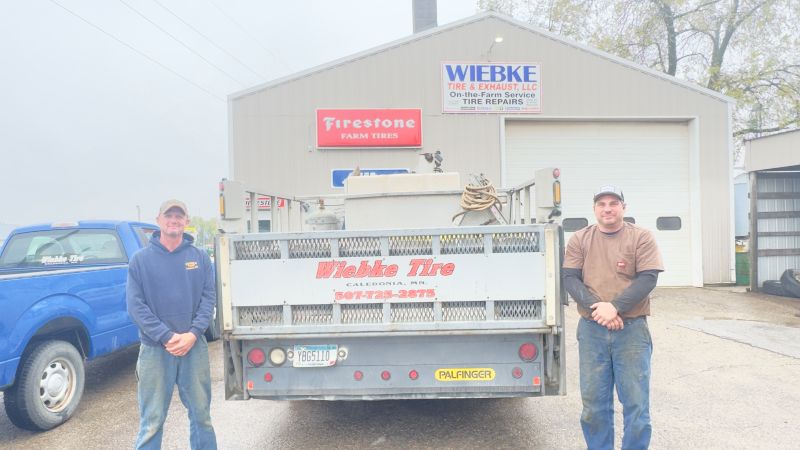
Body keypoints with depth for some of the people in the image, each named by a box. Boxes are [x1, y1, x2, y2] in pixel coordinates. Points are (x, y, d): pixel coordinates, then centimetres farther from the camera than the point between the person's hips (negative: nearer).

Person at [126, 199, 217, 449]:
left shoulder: (200, 257, 5)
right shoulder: (141, 259, 0)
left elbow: (208, 298, 1)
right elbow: (135, 305, -5)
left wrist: (193, 334, -13)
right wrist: (166, 337, -15)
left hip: (195, 347, 2)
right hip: (154, 349, -1)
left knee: (201, 414, 13)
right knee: (152, 421, 7)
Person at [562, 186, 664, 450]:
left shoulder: (641, 237, 2)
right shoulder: (579, 239, 6)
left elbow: (648, 279, -6)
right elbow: (569, 278, 0)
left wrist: (615, 306, -18)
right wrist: (596, 308, -15)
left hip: (632, 329, -1)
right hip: (591, 330, 1)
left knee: (636, 403, 5)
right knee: (593, 403, 9)